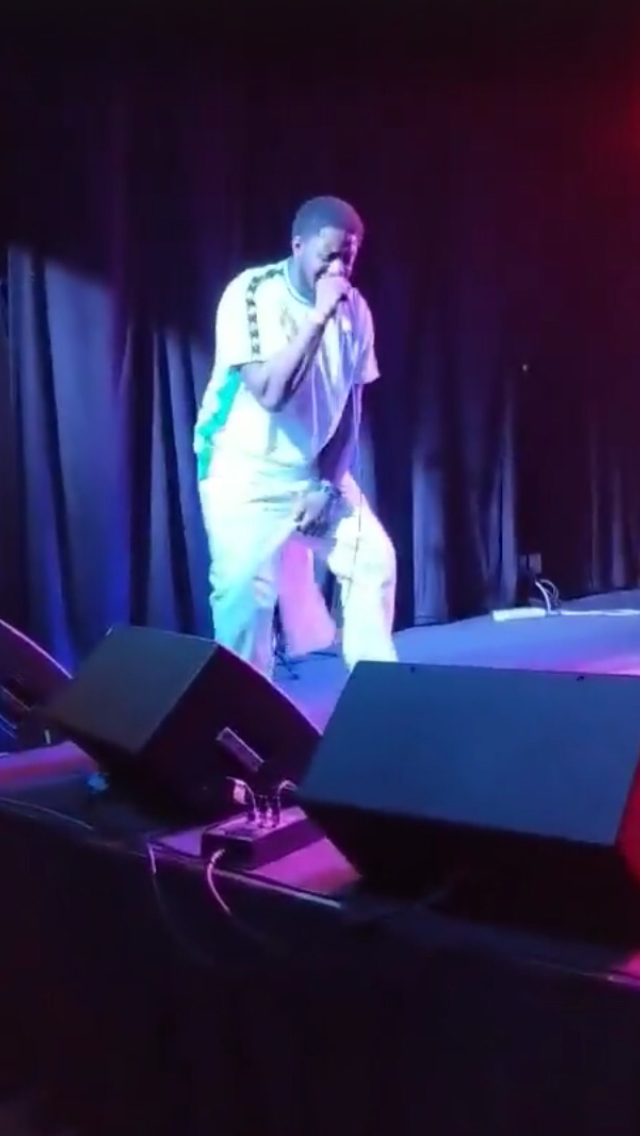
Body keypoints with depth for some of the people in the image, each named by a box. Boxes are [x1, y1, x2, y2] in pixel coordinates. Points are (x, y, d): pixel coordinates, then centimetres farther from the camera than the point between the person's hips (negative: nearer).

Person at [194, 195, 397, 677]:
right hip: (247, 474, -5)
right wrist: (318, 317, -29)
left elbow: (351, 404, 3)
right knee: (245, 594, -12)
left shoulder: (353, 308, -3)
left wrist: (330, 484, -4)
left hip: (316, 469, 6)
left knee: (374, 558, 3)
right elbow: (270, 393, -29)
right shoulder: (251, 294, -18)